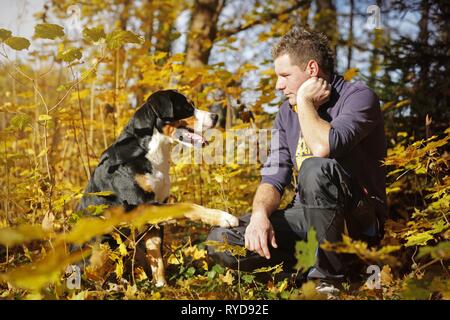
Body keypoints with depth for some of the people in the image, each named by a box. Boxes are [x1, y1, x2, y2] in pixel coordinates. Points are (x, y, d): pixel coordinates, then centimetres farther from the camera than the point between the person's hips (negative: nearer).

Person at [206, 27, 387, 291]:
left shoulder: (358, 97, -11)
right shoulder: (288, 113, 10)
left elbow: (323, 147, -32)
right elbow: (274, 177, 5)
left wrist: (305, 101, -15)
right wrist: (260, 214, -16)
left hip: (357, 220, -5)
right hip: (307, 217, 6)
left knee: (315, 169, -37)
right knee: (220, 241, -11)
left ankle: (331, 272, -18)